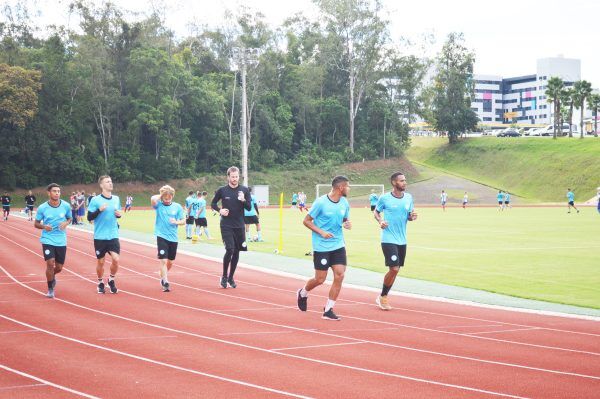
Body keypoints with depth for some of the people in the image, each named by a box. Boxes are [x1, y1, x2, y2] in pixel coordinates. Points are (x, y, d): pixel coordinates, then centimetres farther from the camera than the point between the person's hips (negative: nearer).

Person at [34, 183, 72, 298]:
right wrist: (44, 226, -18)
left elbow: (69, 218, 13)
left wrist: (66, 223, -10)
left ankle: (52, 276, 45)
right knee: (50, 263, -15)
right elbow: (36, 223, 3)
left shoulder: (66, 206, -4)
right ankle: (50, 289, 4)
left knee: (59, 267, 8)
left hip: (61, 241, 2)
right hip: (47, 240, -2)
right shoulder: (42, 208, -8)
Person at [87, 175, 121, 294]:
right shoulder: (95, 200, -7)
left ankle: (111, 280, 13)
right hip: (100, 236, -3)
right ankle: (100, 283, 28)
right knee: (101, 261, 6)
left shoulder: (116, 199, 6)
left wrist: (119, 214, -2)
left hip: (113, 236, 3)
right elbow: (89, 217, -8)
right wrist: (99, 210, -23)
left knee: (115, 259, -11)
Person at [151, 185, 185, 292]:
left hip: (173, 237, 3)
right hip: (161, 236, -3)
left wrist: (176, 222, -13)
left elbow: (183, 221, 6)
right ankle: (165, 283, -11)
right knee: (163, 260, -13)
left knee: (170, 261, 14)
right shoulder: (159, 205, -4)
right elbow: (153, 199, -26)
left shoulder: (177, 207, 2)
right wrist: (161, 195, -8)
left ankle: (163, 276, 40)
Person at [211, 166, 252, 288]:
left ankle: (231, 277, 20)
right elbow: (213, 203, 10)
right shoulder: (222, 190, -2)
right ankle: (224, 276, 3)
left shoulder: (244, 190, 2)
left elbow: (249, 208, 0)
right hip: (226, 226, -3)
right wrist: (219, 210, -9)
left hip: (239, 226, 3)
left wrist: (243, 200, -19)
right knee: (230, 250, -14)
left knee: (236, 252, 7)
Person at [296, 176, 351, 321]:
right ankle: (303, 293, 35)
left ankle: (328, 310, 3)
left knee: (339, 275, -7)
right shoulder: (321, 202, -14)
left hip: (338, 245, 5)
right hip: (321, 247, -5)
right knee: (320, 279, 1)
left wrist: (347, 223, -5)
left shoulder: (344, 203, 3)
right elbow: (306, 221, -7)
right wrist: (321, 232, -18)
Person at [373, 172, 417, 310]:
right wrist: (380, 221, -13)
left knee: (395, 270, 10)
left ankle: (383, 297, 26)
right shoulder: (384, 198, -7)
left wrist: (412, 216, -8)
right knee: (394, 269, -13)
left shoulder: (408, 197, 6)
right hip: (388, 240, -6)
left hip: (402, 240, 6)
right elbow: (376, 212, 7)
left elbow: (409, 216, 15)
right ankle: (382, 297, 6)